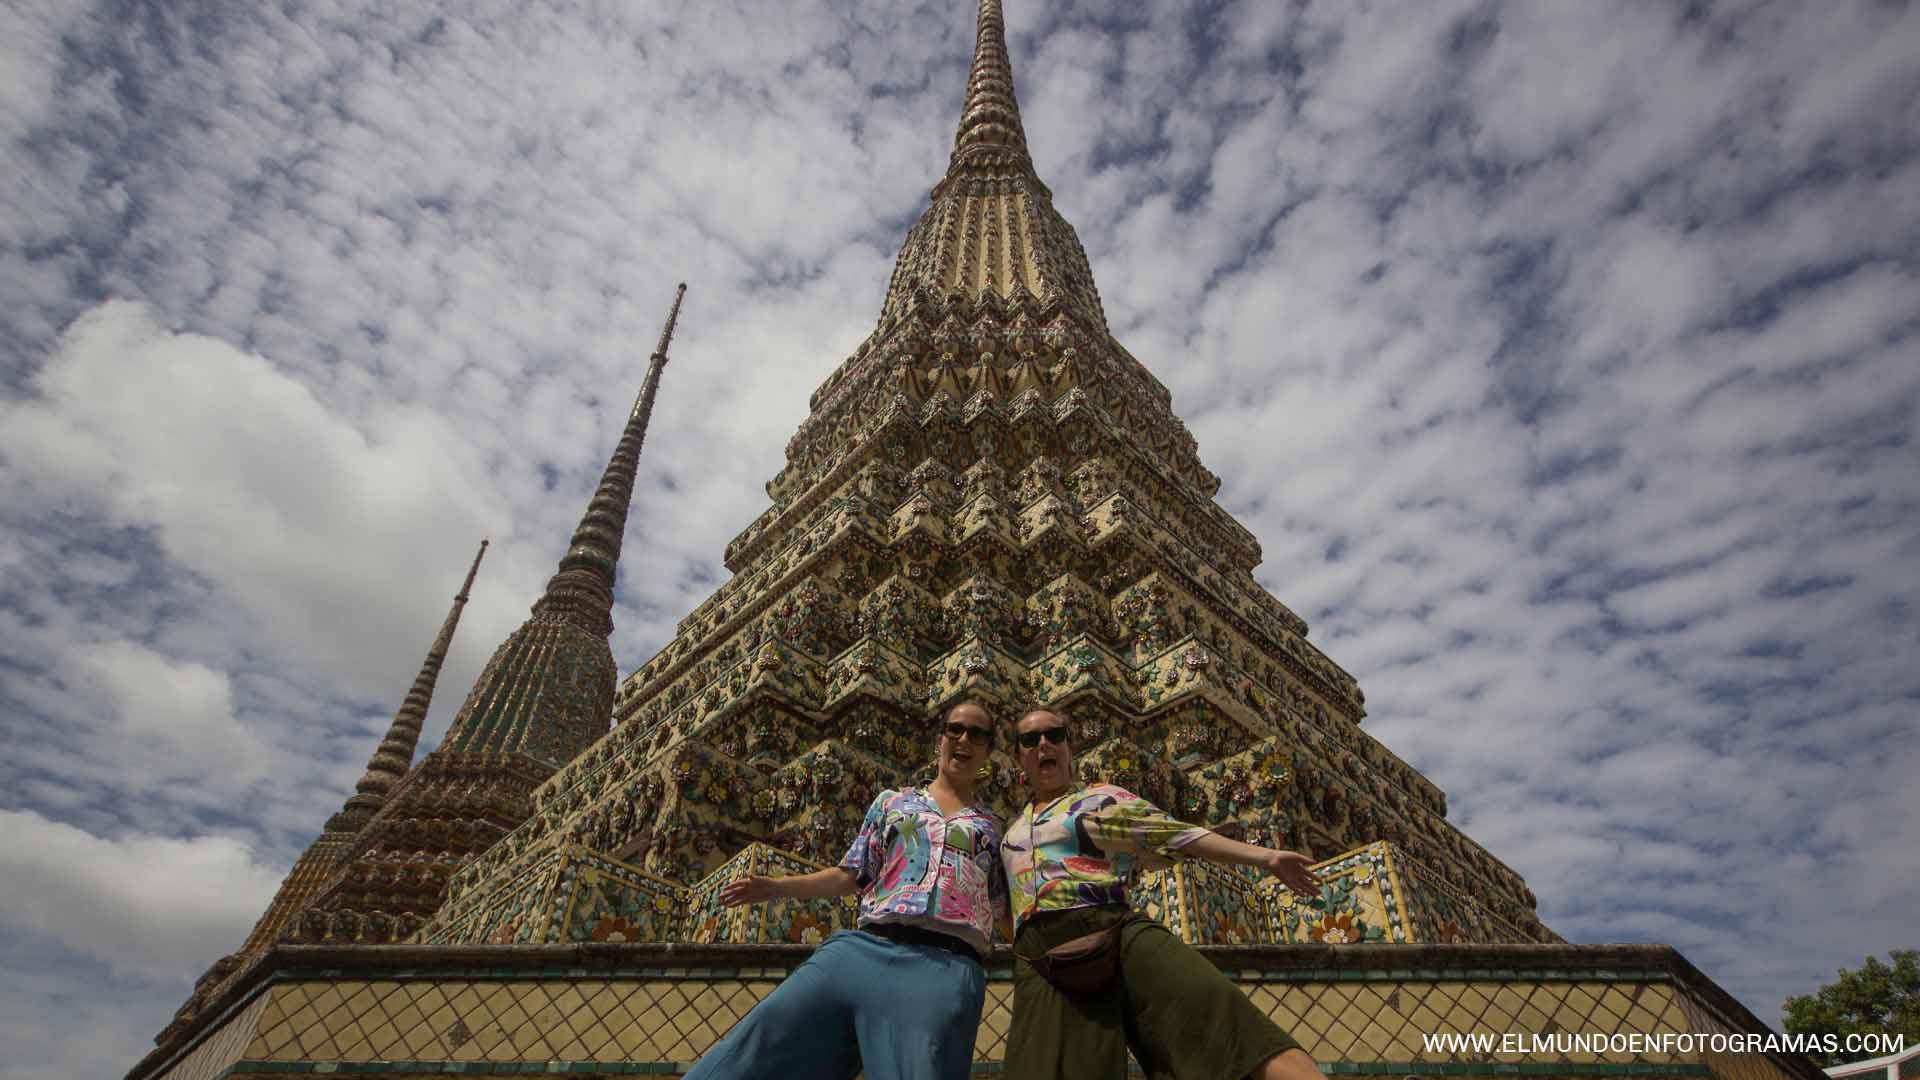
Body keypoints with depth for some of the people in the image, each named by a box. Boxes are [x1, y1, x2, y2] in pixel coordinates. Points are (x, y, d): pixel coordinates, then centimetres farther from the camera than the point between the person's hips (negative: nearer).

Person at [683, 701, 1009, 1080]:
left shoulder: (992, 827, 22)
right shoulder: (891, 801, 23)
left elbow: (1006, 911, 20)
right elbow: (851, 875, 19)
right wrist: (777, 886, 9)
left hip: (946, 968, -1)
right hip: (861, 947, 1)